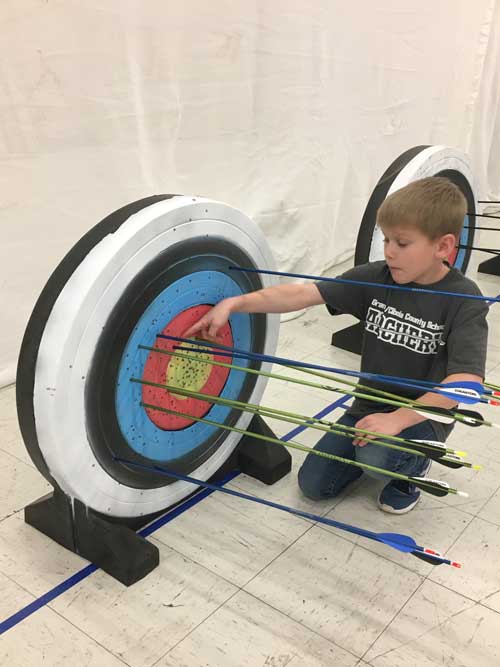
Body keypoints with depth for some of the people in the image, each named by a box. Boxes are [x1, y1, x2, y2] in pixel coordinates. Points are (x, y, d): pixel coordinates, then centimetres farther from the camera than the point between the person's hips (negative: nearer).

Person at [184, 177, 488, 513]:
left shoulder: (464, 300, -19)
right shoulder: (375, 277, -9)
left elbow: (467, 379, -29)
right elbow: (304, 293, -18)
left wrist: (398, 419, -35)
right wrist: (235, 303, -29)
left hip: (423, 414, -4)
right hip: (370, 407, 4)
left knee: (375, 459, -33)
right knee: (313, 482, 1)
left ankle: (414, 463, 3)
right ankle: (379, 450, 24)